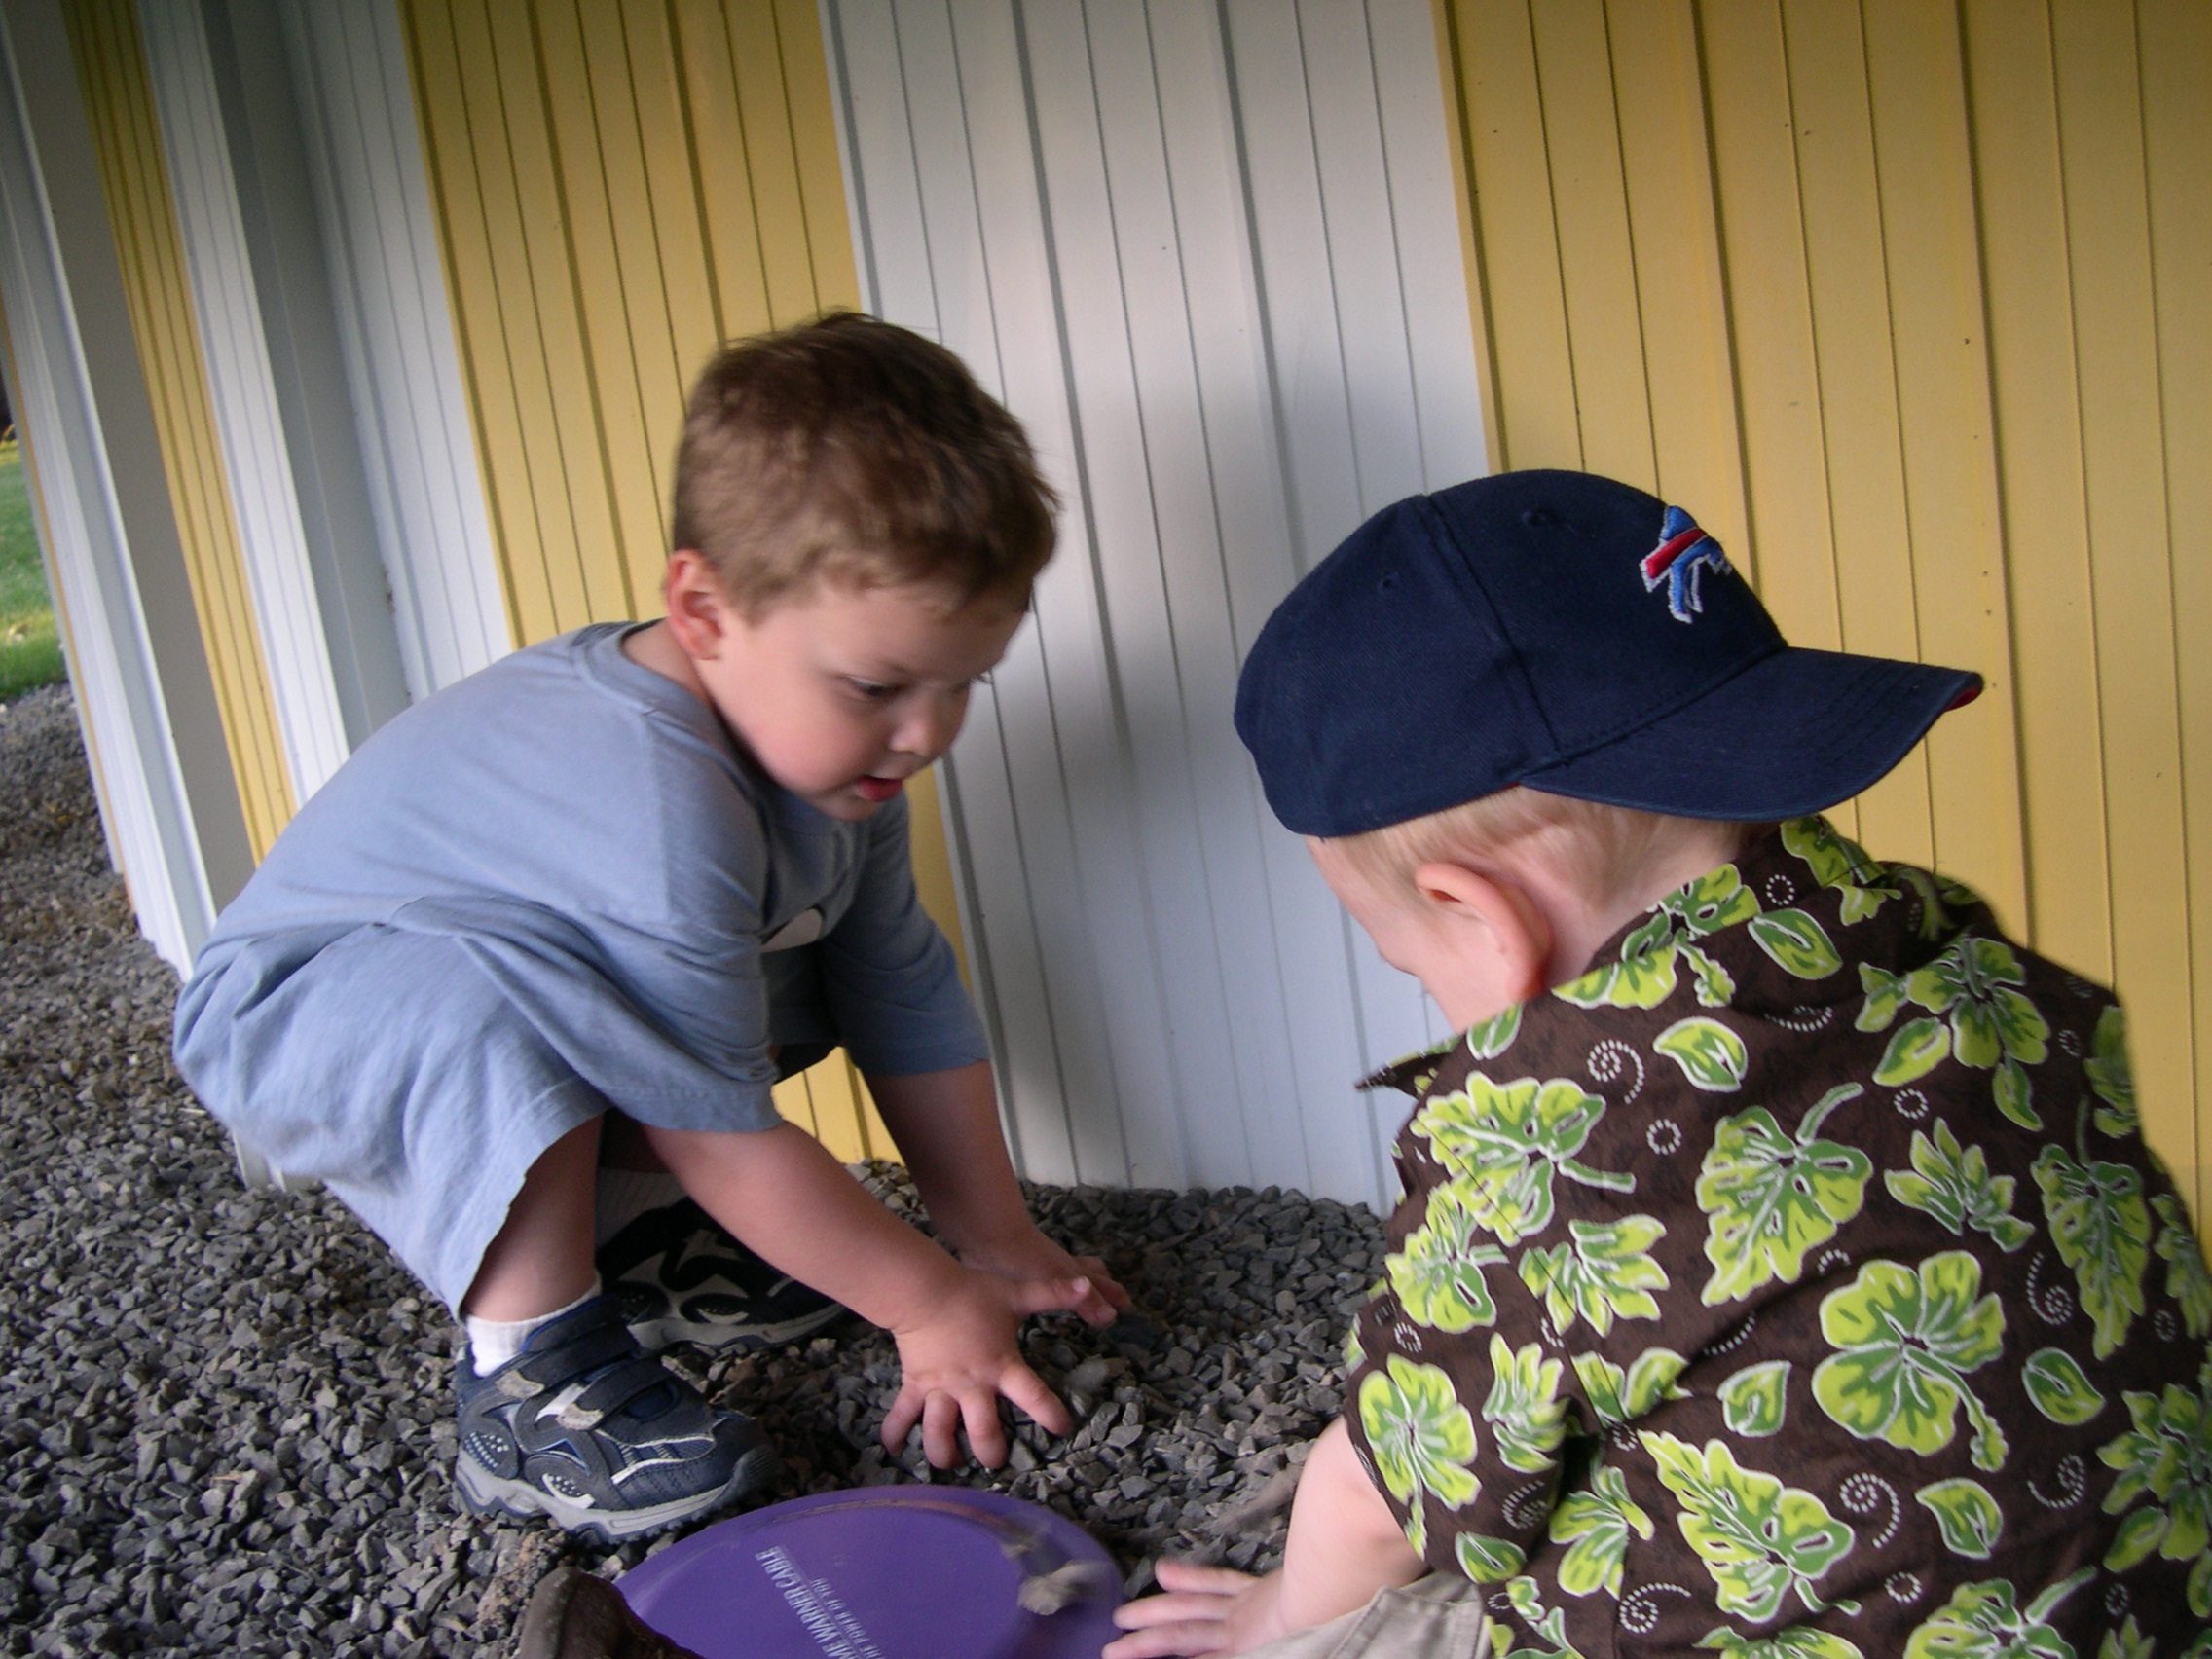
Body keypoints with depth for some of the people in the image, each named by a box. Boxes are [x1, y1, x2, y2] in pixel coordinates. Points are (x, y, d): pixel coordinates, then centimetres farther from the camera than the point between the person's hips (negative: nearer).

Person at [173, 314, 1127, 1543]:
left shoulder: (828, 744, -9)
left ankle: (618, 1234, 11)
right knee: (499, 1004, -38)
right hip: (285, 1015, -8)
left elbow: (911, 1005, -2)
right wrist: (931, 1302, -19)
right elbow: (718, 1130, -30)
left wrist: (997, 1244, 1)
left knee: (782, 980, 0)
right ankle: (530, 1382, -18)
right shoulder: (656, 812, -38)